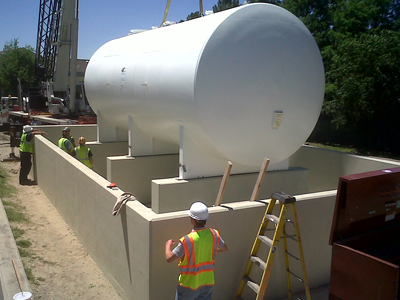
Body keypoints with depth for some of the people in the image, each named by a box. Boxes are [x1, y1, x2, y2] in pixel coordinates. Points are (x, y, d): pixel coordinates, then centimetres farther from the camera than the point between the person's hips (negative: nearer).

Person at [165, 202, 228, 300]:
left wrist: (168, 245, -3)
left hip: (189, 284, -4)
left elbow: (169, 258, -22)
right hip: (207, 283, 4)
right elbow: (225, 248, 9)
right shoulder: (214, 235, -11)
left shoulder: (187, 240, -27)